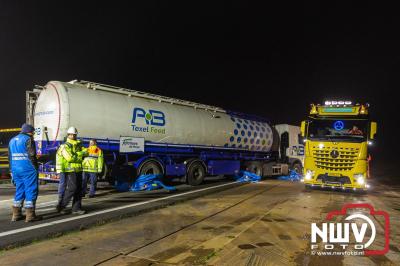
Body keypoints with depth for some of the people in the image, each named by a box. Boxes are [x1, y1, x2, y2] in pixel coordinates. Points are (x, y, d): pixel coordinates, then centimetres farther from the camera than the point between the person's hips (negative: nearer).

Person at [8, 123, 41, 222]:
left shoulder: (12, 140, 17)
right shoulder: (28, 139, -8)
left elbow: (10, 157, 18)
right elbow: (32, 156, -15)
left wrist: (12, 171, 21)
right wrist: (35, 168, -8)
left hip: (16, 170, 8)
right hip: (28, 169, -8)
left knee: (19, 191, 15)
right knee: (31, 191, -2)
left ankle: (16, 214, 19)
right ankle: (30, 215, 0)